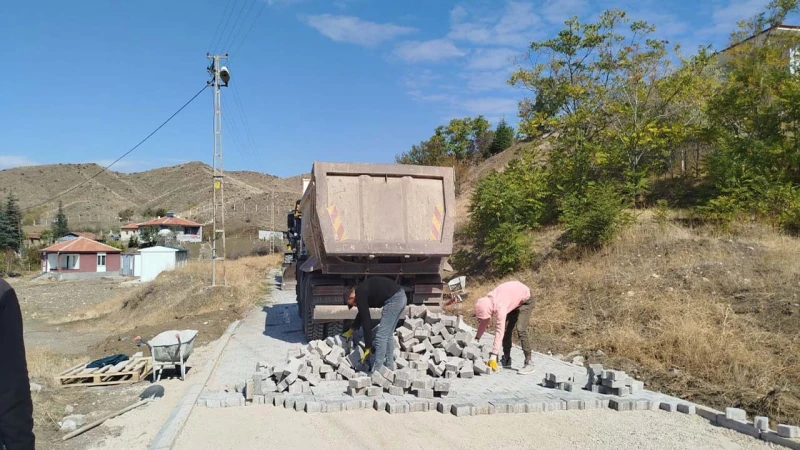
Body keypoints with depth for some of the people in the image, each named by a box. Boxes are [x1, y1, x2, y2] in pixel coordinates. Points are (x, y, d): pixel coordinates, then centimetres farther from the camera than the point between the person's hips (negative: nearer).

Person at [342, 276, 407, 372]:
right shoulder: (363, 291, 21)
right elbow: (362, 314, 36)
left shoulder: (360, 296, -7)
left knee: (381, 335, -4)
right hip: (401, 296, 10)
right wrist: (351, 330, 47)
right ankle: (389, 367, 24)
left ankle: (376, 371, 0)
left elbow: (366, 321, -7)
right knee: (388, 334, 18)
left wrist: (368, 348, -2)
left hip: (394, 299, -10)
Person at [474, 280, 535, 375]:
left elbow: (499, 331, -41)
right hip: (514, 299, 8)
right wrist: (476, 338, 0)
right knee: (506, 329, 3)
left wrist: (493, 356, -42)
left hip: (525, 300, -8)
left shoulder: (500, 307, -39)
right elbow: (484, 321, 0)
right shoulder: (487, 302, -17)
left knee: (520, 329, -21)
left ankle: (529, 363, -16)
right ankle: (506, 360, 14)